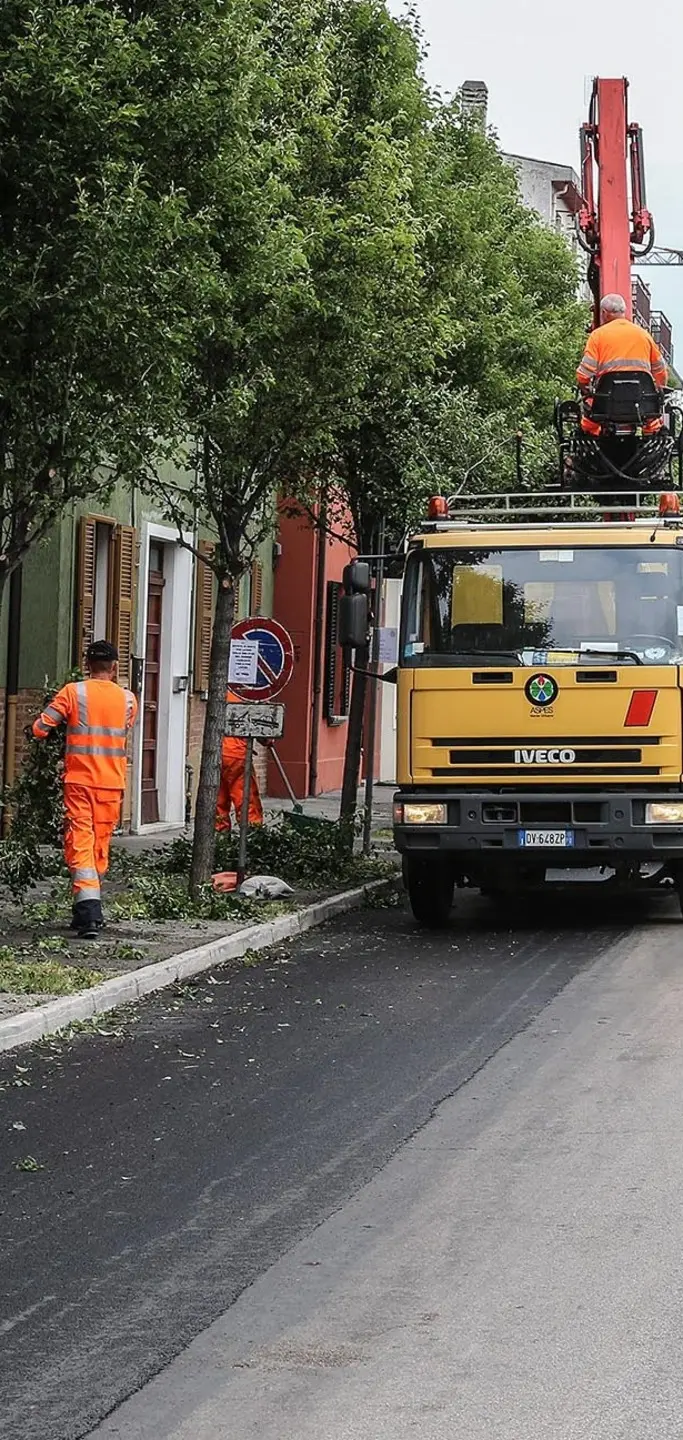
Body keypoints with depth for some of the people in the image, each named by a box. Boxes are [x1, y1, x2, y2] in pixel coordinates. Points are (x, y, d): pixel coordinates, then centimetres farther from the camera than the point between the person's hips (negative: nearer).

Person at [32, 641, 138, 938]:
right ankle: (89, 912, 23)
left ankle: (88, 912, -23)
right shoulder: (128, 699, 3)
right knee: (100, 846, 14)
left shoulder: (73, 692, -6)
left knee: (80, 844, -6)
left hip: (79, 780, -3)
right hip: (112, 783, 3)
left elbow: (39, 728, -9)